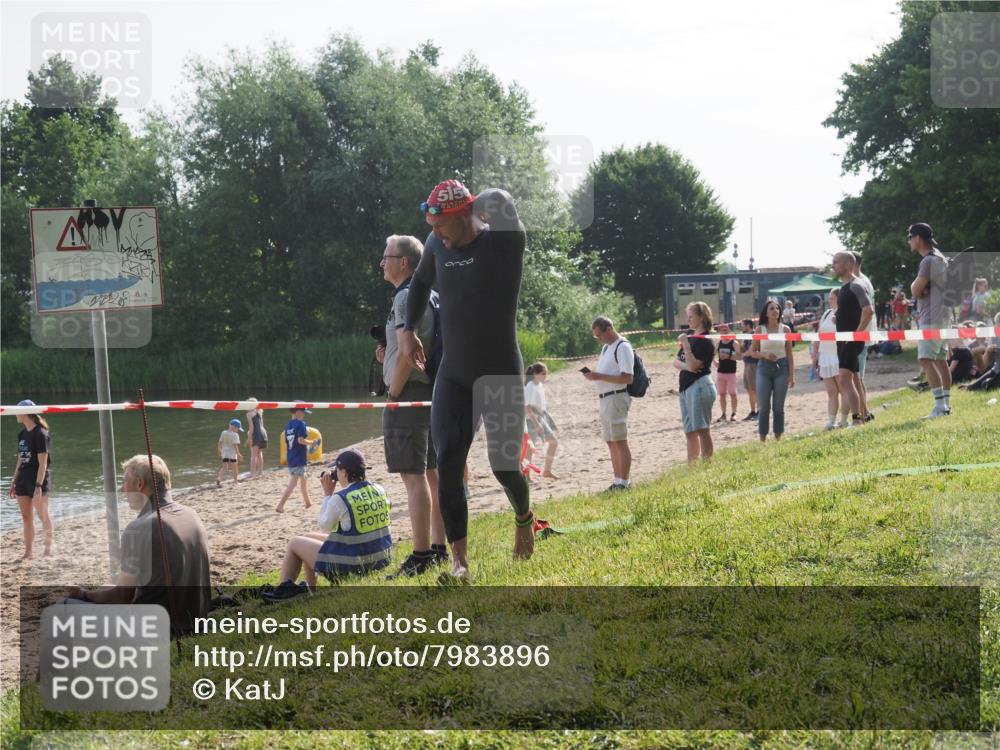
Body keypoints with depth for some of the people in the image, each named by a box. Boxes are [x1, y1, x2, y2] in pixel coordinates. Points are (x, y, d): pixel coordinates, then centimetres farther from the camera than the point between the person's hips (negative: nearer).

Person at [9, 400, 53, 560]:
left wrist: (38, 485, -21)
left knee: (42, 515, -2)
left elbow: (43, 463, -16)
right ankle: (28, 551, 12)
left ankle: (49, 546, 9)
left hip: (38, 480, -8)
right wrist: (14, 481, 15)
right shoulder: (22, 434, 11)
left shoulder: (40, 434, -13)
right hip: (23, 480, 8)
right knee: (26, 517, 8)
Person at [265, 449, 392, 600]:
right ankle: (308, 588, 34)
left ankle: (285, 588, 22)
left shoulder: (340, 498, -20)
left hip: (350, 566, -7)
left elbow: (324, 526, -2)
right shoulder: (379, 491, -1)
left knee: (295, 543, 13)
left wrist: (327, 494, 3)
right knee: (310, 538, 27)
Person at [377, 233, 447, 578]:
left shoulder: (405, 297, -14)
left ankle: (421, 556, -12)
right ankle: (439, 549, 16)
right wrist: (388, 356, 11)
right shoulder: (425, 295, 17)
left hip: (409, 393, -10)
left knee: (414, 476, -10)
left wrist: (393, 394, -15)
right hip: (429, 391, 10)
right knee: (432, 472, 12)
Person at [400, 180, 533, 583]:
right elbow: (420, 281, 22)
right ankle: (460, 562, -8)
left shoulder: (504, 241, -15)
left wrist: (482, 206, -13)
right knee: (447, 462, -9)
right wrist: (408, 329, 15)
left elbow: (500, 203, -35)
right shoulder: (437, 245, 2)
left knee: (504, 465, 3)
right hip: (453, 375, 4)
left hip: (501, 375, -4)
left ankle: (523, 517, 38)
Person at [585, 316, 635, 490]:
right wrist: (593, 375, 8)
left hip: (617, 397, -10)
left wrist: (599, 376, -22)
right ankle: (618, 481, 17)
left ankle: (624, 482, -6)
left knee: (620, 441, -8)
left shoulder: (623, 347, -13)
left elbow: (627, 378, -20)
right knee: (611, 442, 12)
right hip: (605, 398, 10)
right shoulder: (606, 347, 17)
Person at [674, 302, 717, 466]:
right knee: (690, 431, 11)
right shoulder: (690, 336, 16)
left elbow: (693, 365, -18)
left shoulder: (705, 341, -9)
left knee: (702, 429, -12)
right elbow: (676, 362, 13)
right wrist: (686, 366, -7)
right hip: (685, 387, 9)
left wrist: (685, 344, -21)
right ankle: (691, 465, 16)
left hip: (700, 385, -9)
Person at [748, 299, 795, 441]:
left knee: (778, 407, 3)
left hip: (781, 368, 0)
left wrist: (791, 375, -1)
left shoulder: (785, 329, 3)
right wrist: (764, 355, -14)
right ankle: (762, 439, 4)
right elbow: (752, 352, 6)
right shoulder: (760, 329, 2)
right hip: (764, 368, 0)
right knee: (764, 407, -1)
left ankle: (778, 438, 10)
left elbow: (789, 354, 4)